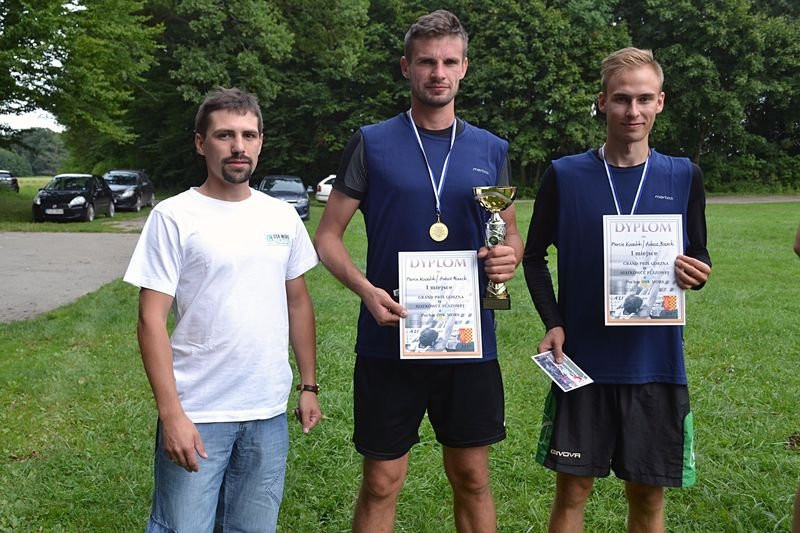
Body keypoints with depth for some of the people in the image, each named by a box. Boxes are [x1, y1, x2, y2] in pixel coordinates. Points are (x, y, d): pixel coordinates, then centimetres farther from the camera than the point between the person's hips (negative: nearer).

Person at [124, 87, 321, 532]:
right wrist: (171, 412, -16)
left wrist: (309, 386, 12)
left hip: (269, 414, 4)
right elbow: (152, 320, -10)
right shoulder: (174, 217, -7)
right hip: (196, 414, -4)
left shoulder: (283, 217, 7)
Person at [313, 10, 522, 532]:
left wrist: (509, 256, -9)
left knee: (473, 479, 11)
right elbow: (328, 236, 1)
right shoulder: (372, 144, 0)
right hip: (389, 342, -2)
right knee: (382, 483, 6)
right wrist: (366, 288, -17)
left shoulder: (492, 150, 7)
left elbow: (512, 235, 15)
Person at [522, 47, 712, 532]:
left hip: (656, 364, 1)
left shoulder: (684, 177, 2)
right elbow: (535, 257, 5)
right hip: (582, 361, -1)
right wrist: (553, 322, -9)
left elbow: (700, 259, 9)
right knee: (573, 490, 5)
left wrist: (693, 274, -14)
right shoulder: (565, 175, -2)